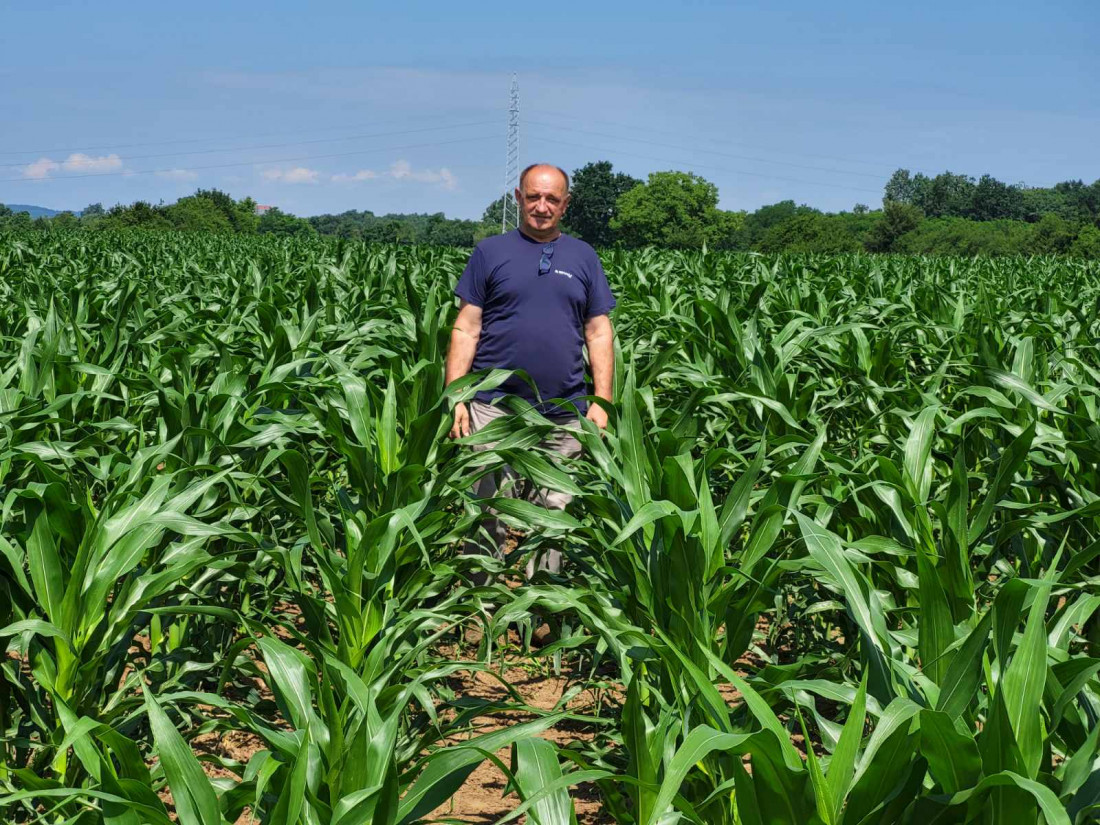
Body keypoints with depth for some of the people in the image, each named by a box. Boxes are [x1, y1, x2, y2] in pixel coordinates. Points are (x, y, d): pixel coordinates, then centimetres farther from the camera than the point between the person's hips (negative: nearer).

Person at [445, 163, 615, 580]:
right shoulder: (490, 252, 6)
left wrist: (601, 401, 1)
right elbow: (466, 330, 3)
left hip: (564, 415, 2)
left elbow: (599, 333, 11)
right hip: (495, 408, -2)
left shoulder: (583, 257, 13)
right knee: (489, 516, -1)